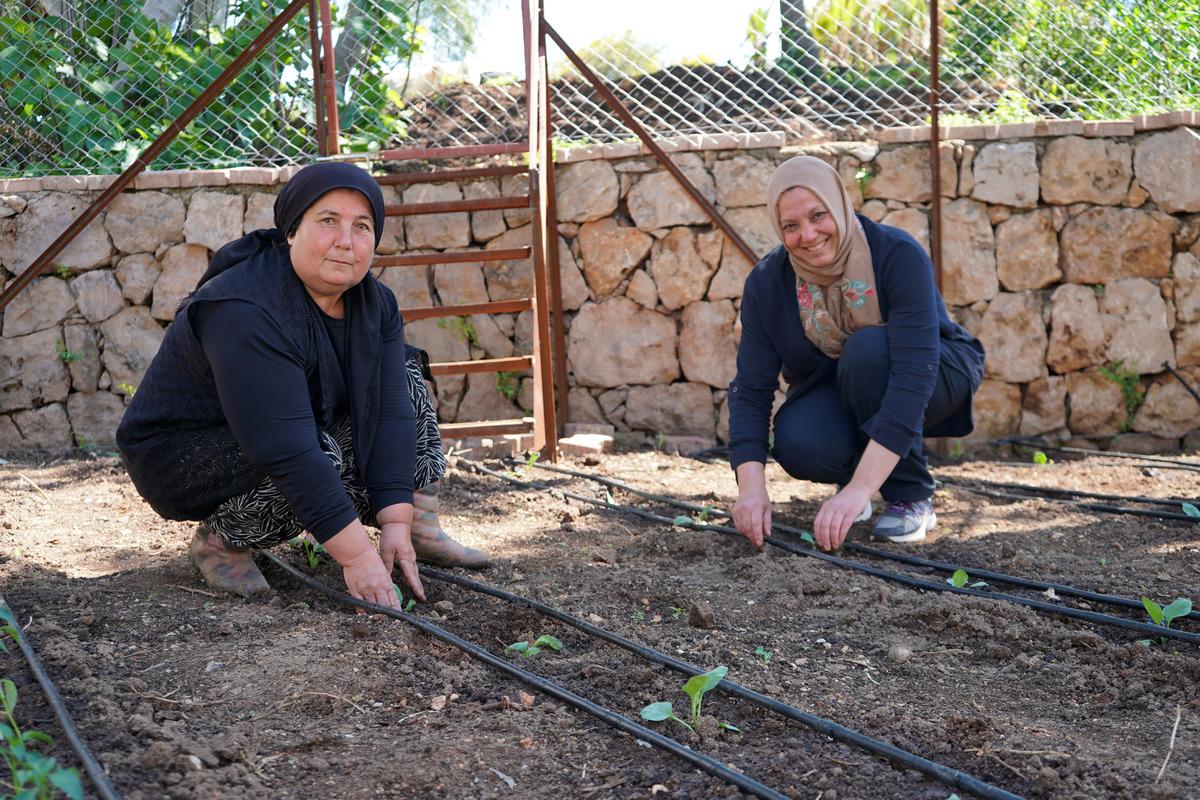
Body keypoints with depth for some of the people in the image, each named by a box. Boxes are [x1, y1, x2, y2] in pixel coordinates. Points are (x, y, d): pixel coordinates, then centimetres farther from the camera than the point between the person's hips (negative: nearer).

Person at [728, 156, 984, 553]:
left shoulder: (899, 255, -29)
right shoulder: (767, 282, -17)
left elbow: (914, 372, -38)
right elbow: (751, 390, -17)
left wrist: (859, 489, -46)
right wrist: (752, 487, -34)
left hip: (937, 375, -2)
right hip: (833, 385, 2)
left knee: (867, 348, -35)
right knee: (799, 446, -31)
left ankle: (911, 498, -17)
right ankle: (848, 472, 6)